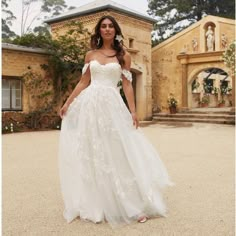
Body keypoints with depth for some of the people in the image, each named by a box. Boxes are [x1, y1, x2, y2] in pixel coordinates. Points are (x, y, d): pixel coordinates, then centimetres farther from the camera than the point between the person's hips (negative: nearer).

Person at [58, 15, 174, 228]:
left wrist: (133, 111, -5)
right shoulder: (90, 55, 11)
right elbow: (83, 83, 12)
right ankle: (95, 204, 18)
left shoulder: (124, 55, 6)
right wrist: (67, 104, 7)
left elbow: (127, 85, 2)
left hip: (112, 105, -2)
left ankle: (133, 205, 9)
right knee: (91, 153, 5)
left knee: (117, 151, -2)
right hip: (90, 104, 2)